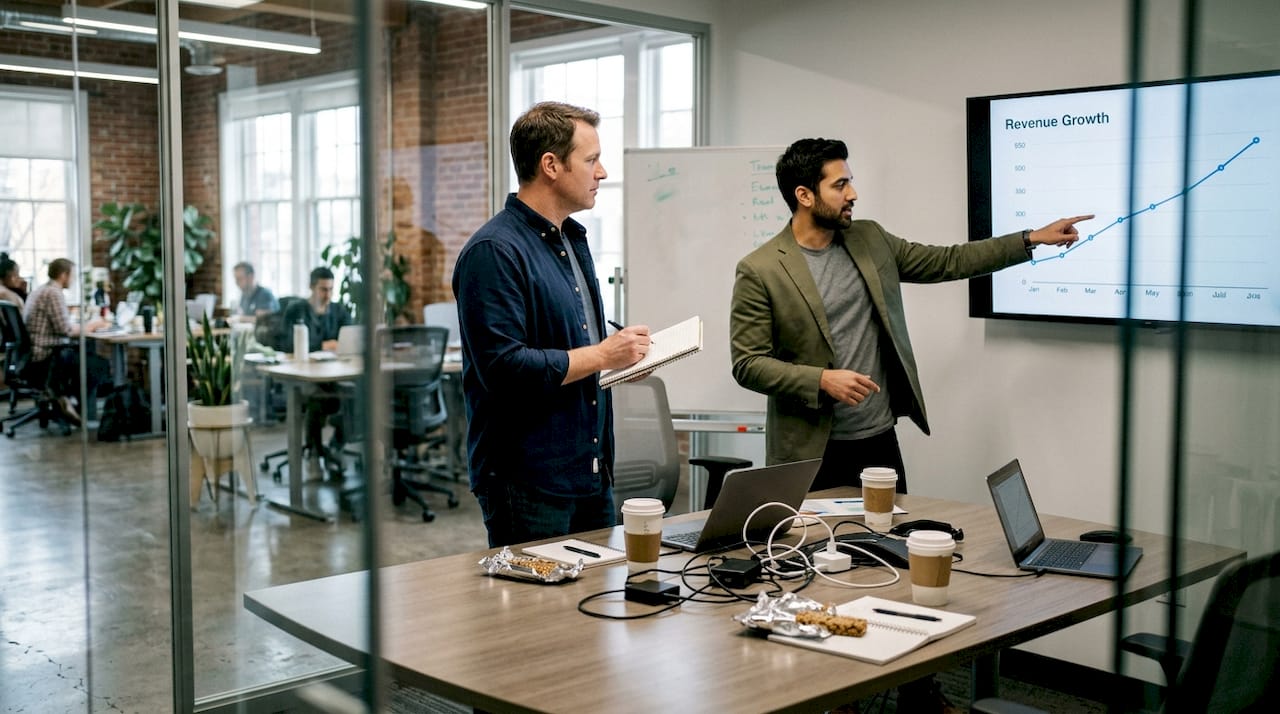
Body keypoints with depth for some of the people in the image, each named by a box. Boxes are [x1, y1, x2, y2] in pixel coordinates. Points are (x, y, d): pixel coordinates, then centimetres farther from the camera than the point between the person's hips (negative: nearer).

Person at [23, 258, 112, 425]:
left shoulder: (40, 290, 16)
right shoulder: (54, 293, -15)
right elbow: (64, 329, -22)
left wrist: (86, 325, 11)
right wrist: (89, 326, -7)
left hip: (36, 351, 11)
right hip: (47, 353, -11)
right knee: (102, 366, -10)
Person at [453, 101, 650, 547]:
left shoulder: (572, 239, 16)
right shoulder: (495, 251, -17)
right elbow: (503, 367, -25)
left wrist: (626, 353, 6)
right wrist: (603, 355, -17)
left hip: (591, 473, 9)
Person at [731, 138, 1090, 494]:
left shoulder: (870, 240, 7)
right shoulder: (759, 270, -10)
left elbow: (948, 262, 14)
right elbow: (748, 364, -10)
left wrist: (1033, 239, 10)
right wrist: (822, 381, -22)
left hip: (880, 440, 5)